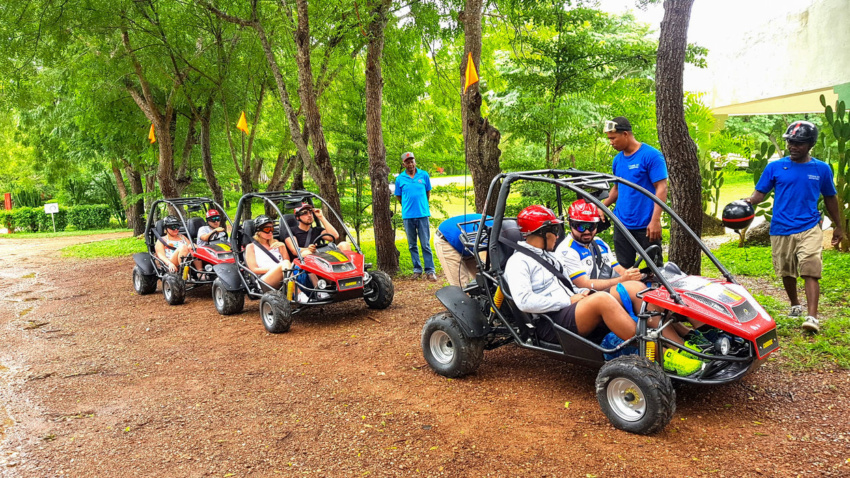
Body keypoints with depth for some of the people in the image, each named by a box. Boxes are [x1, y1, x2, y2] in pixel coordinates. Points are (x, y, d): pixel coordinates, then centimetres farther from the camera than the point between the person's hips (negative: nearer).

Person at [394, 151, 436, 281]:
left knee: (426, 244, -1)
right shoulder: (400, 179, 2)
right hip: (408, 216, 1)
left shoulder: (424, 175, 3)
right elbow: (398, 196, 13)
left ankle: (430, 271, 2)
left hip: (423, 214, -1)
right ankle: (417, 269, 18)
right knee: (412, 245, 8)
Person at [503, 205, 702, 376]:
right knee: (602, 299, -34)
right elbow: (525, 301, -18)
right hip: (550, 324, -9)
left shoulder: (547, 256, 27)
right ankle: (663, 356, -32)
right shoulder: (518, 262, -4)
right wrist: (568, 301, -14)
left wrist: (581, 293, 3)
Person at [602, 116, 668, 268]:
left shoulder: (651, 155, -10)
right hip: (622, 224, 6)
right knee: (623, 268, 9)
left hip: (646, 226, -6)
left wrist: (655, 220, -19)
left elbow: (661, 188, -13)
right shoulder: (618, 159, 10)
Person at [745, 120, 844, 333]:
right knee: (786, 272, 13)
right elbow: (760, 193, 3)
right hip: (781, 229, 1)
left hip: (809, 229, -1)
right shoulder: (775, 167, 4)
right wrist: (748, 201, -20)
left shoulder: (821, 169, 6)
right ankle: (795, 305, 35)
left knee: (811, 272, -13)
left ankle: (812, 317, -16)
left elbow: (830, 198, 15)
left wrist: (838, 226, 21)